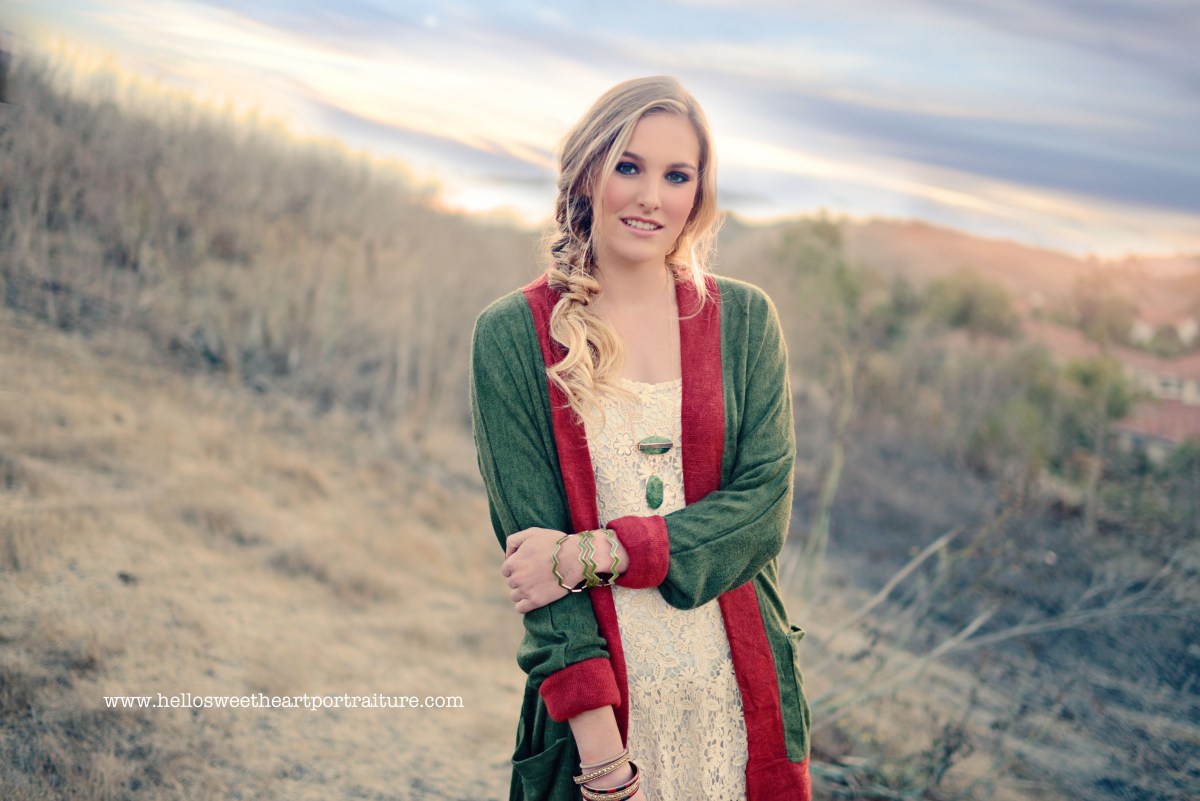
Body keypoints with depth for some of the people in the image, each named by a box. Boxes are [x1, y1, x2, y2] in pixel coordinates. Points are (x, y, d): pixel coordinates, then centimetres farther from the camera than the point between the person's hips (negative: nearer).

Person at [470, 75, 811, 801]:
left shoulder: (744, 319, 2)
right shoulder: (512, 335, -4)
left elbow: (766, 508, -6)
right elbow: (529, 539, -9)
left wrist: (595, 552, -18)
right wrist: (598, 740, -17)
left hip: (742, 693, 2)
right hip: (597, 698, -2)